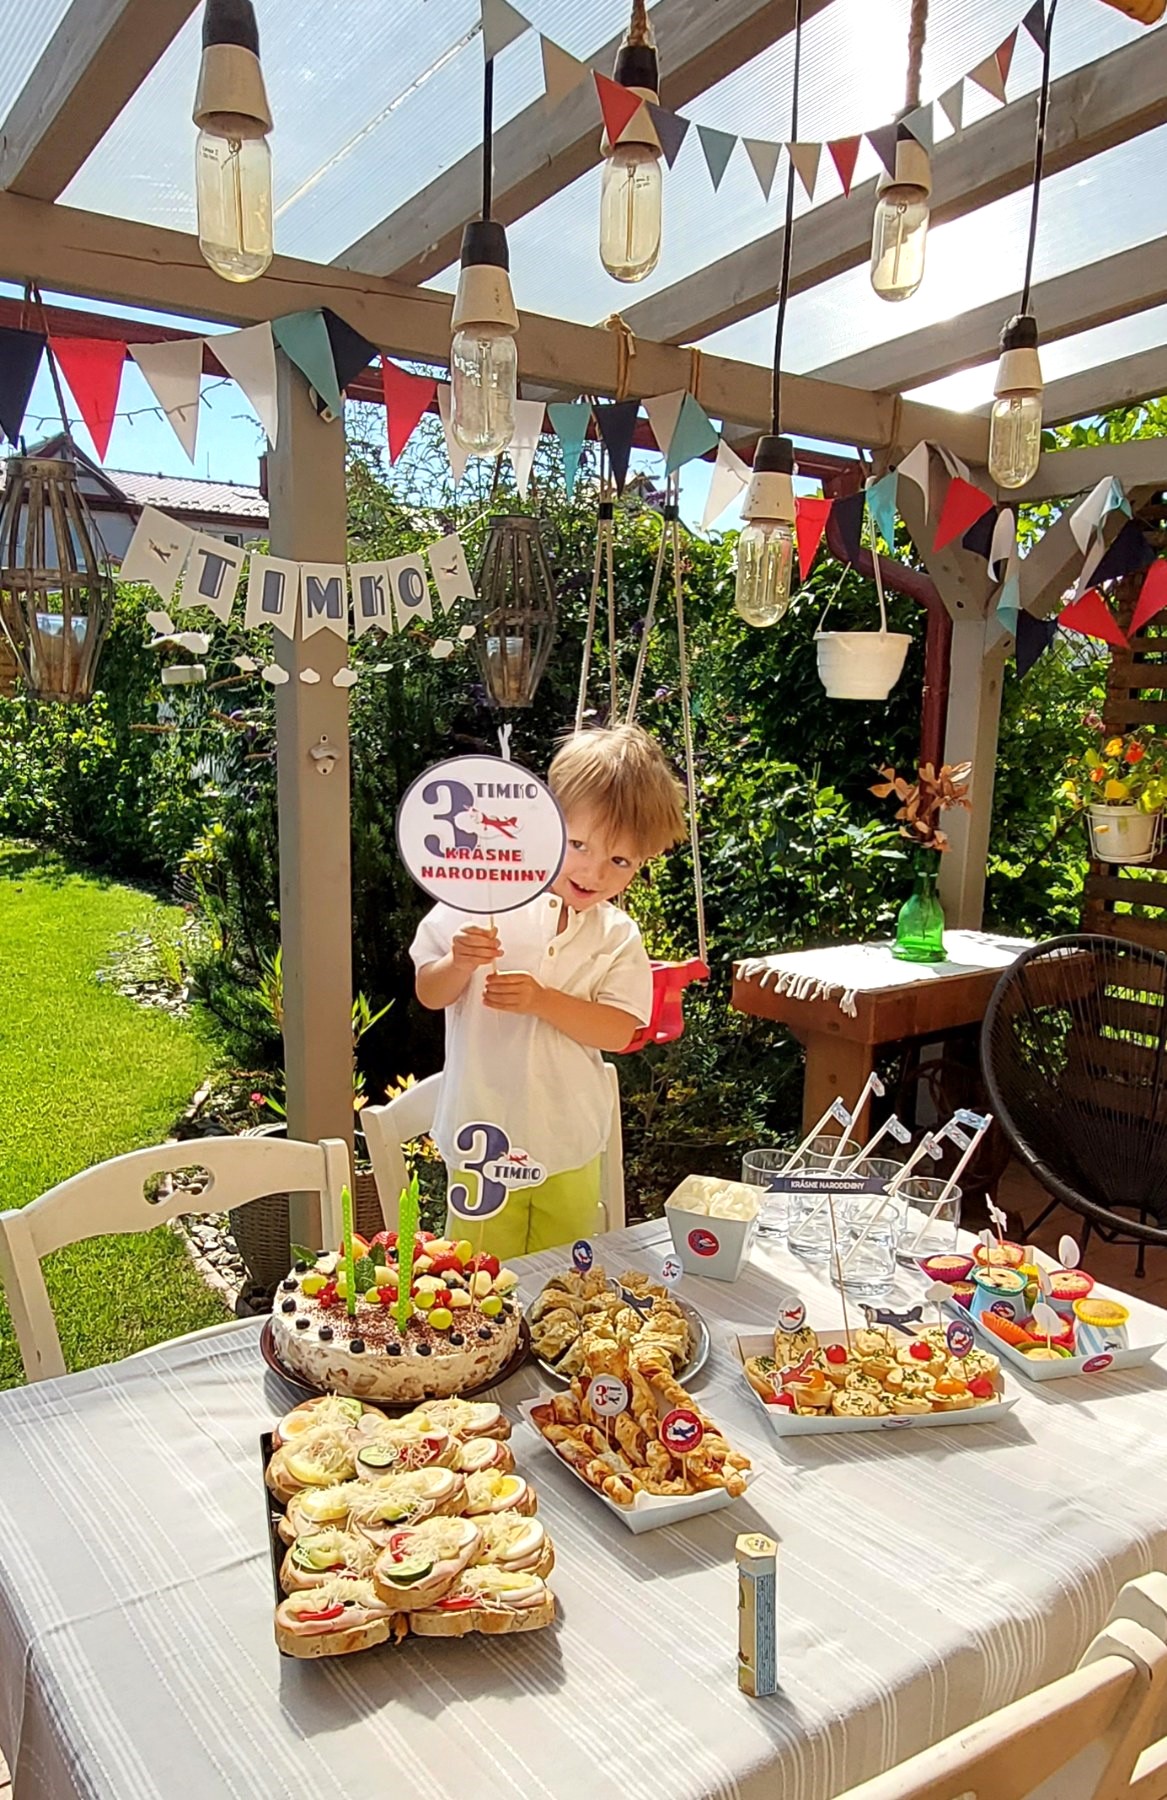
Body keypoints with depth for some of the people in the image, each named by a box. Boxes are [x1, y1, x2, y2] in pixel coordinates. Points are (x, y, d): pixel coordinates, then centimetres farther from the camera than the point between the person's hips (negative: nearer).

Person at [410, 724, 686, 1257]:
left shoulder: (618, 937, -3)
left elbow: (618, 1031, -11)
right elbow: (429, 994, -4)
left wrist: (541, 1000, -24)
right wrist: (461, 964, -25)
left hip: (570, 1148, 2)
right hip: (486, 1139, -2)